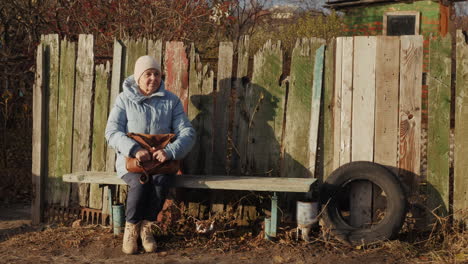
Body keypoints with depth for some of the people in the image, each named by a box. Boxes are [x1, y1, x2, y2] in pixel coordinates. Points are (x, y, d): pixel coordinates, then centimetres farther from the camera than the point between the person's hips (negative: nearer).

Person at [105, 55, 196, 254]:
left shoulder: (171, 101, 5)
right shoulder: (124, 99, 2)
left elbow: (187, 133, -3)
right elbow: (112, 132, -9)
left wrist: (170, 151, -23)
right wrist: (134, 149, -27)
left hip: (160, 161, 1)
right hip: (130, 159, -1)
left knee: (160, 180, -32)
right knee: (140, 182, -33)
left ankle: (146, 226, -9)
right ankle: (131, 227, -8)